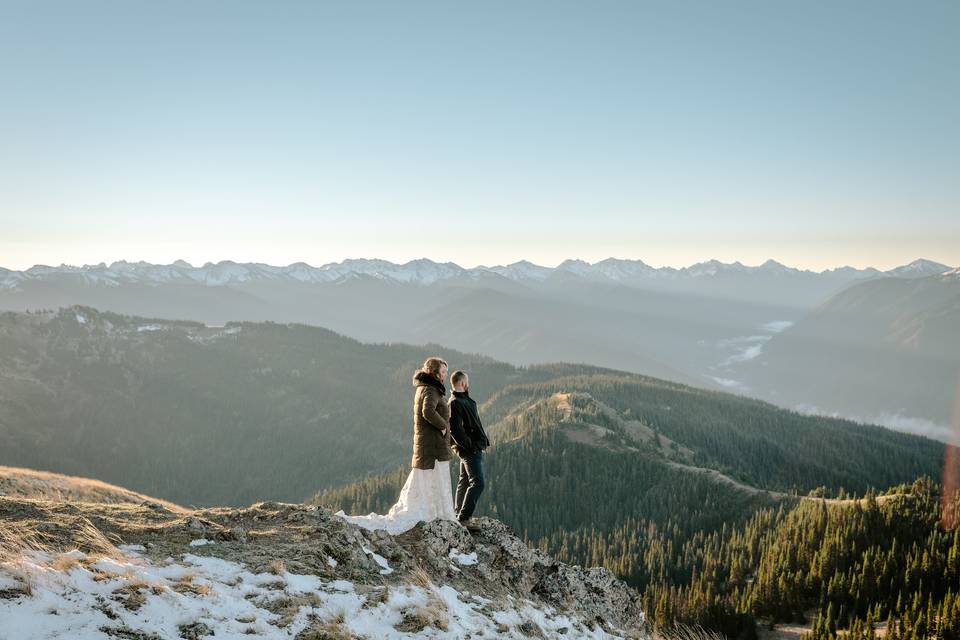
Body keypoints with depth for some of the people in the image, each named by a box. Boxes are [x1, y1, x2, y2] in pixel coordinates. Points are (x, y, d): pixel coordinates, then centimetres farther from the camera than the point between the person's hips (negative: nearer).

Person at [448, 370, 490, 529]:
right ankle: (464, 519, -15)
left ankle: (458, 515, 26)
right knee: (477, 483, -14)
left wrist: (482, 440, 16)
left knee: (464, 481, 17)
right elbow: (455, 429, -24)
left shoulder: (466, 400, 15)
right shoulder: (455, 403, -17)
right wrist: (469, 445, -20)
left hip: (475, 448, 11)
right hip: (470, 450, -11)